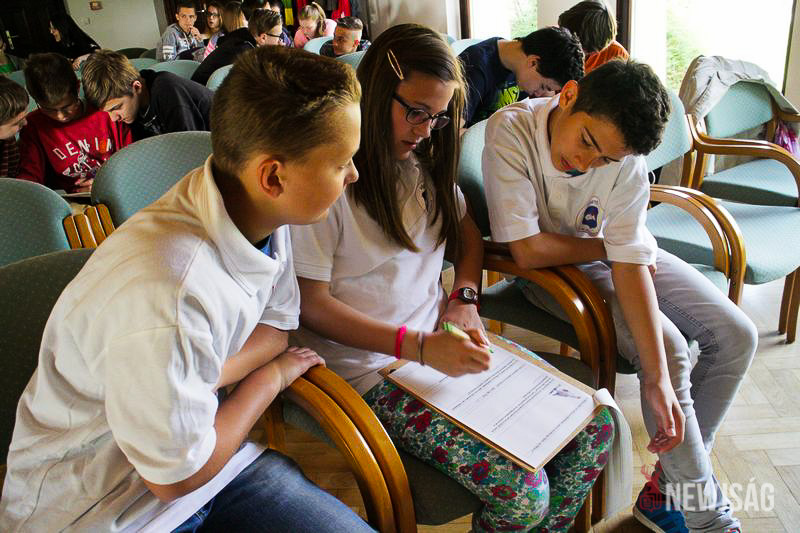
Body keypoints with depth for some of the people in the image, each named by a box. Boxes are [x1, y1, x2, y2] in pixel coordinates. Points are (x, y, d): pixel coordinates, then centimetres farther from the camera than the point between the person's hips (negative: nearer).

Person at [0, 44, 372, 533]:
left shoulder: (263, 212, -12)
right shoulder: (167, 296, -34)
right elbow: (175, 477, -20)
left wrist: (204, 379, -17)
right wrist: (268, 378, -8)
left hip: (205, 449, 6)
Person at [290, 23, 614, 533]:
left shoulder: (425, 161, 10)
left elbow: (467, 232, 22)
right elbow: (310, 304, -15)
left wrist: (465, 299, 2)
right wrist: (421, 347, -20)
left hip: (444, 338, 7)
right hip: (377, 367, -7)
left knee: (595, 426, -4)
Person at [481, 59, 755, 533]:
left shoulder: (625, 154, -19)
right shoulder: (511, 130, -30)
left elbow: (631, 261, -23)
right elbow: (529, 250, -30)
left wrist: (658, 378, -29)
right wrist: (608, 245, -14)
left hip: (614, 252, 5)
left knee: (737, 335, -3)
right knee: (670, 347, -21)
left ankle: (671, 486, 8)